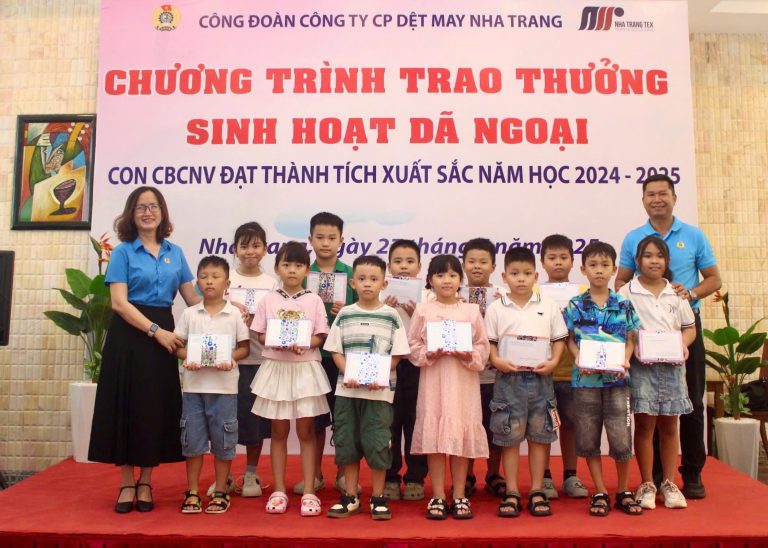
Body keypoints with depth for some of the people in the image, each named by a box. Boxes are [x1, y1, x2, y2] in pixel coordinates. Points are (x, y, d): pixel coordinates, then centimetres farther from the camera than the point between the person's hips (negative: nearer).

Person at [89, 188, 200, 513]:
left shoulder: (175, 253, 11)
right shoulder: (123, 252, 0)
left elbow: (193, 298, 10)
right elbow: (119, 303, -10)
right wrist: (156, 331, -18)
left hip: (164, 334, 3)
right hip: (130, 334, -3)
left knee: (157, 408, 5)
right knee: (127, 405, 1)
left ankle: (146, 482, 18)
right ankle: (127, 483, 13)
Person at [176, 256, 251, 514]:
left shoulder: (235, 314, 0)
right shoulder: (190, 314, 5)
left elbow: (244, 347, 3)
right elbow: (178, 345, 7)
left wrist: (231, 359, -16)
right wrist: (187, 358, -13)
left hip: (224, 386, -2)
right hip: (193, 385, 2)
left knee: (222, 440, 5)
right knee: (192, 439, 7)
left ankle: (220, 492, 19)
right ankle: (192, 492, 21)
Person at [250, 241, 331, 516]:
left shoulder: (314, 301, 1)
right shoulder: (268, 300, 4)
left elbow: (320, 337, -1)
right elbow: (261, 335, 4)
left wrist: (304, 344, -20)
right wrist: (276, 342, -16)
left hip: (306, 368, -1)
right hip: (276, 368, 1)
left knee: (306, 430, 2)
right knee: (279, 431, 8)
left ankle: (309, 491, 10)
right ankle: (279, 490, 18)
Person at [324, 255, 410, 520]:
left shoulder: (391, 316, 1)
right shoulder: (345, 315, 5)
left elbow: (396, 354, 0)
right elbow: (336, 351, 5)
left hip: (379, 390, -2)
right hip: (347, 388, 2)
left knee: (377, 443, 0)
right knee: (346, 441, 8)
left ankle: (378, 497, 16)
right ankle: (350, 496, 22)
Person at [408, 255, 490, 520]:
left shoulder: (471, 310, 6)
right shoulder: (423, 310, 4)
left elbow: (483, 346, 5)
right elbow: (412, 345, 3)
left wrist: (470, 356, -13)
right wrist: (428, 355, -14)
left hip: (464, 381, 1)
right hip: (433, 380, -1)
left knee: (462, 435, 4)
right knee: (433, 435, 0)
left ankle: (459, 496, 16)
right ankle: (437, 497, 11)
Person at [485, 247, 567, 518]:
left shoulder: (548, 306, 5)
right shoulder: (496, 308, 2)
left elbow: (559, 339, 8)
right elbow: (489, 341, 3)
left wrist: (552, 362, -8)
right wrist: (497, 361, -14)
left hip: (540, 377, 1)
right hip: (508, 377, -1)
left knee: (539, 435, 8)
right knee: (510, 437, 4)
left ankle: (537, 492, 19)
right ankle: (511, 493, 14)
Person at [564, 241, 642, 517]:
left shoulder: (624, 305, 5)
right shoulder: (575, 306, 2)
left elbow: (630, 340, 8)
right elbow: (571, 339, 4)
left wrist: (625, 360, -10)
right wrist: (578, 359, -13)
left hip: (616, 378, 0)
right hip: (586, 379, 0)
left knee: (621, 437, 0)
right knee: (589, 438, 5)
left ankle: (623, 491, 19)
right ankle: (600, 493, 19)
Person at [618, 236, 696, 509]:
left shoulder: (676, 294, 10)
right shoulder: (627, 292, -1)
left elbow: (690, 328, 14)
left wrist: (683, 345, -6)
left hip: (671, 365, 3)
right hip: (640, 366, -3)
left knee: (669, 425, 10)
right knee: (644, 424, 1)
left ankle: (669, 483, 21)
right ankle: (646, 484, 13)